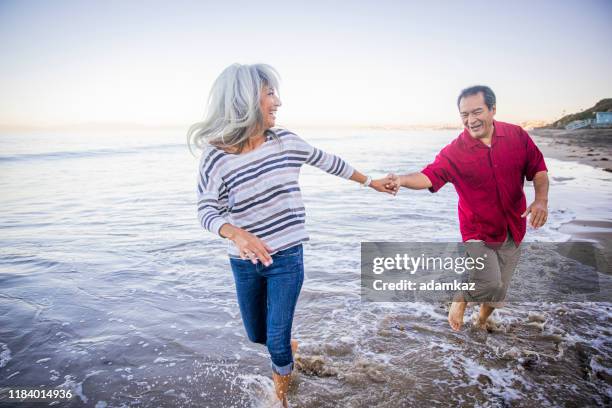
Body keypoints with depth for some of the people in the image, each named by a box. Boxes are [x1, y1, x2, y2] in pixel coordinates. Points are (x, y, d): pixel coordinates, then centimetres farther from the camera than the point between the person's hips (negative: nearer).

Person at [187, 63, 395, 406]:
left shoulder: (285, 140, -8)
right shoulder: (216, 156, -15)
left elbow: (328, 162, 6)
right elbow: (207, 211, -15)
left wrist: (371, 181, 16)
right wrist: (236, 233, -37)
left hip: (287, 258, 0)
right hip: (244, 262, 1)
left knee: (276, 340, 1)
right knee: (257, 335, 20)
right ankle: (287, 345, 56)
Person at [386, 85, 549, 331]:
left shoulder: (517, 135, -6)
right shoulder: (454, 151, -15)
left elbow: (538, 169, 2)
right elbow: (430, 176, -27)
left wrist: (541, 199, -15)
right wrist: (403, 180, -47)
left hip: (513, 230, 4)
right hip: (478, 231, -3)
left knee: (499, 289, 16)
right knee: (490, 283, -22)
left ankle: (482, 323, 47)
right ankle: (461, 298, 13)